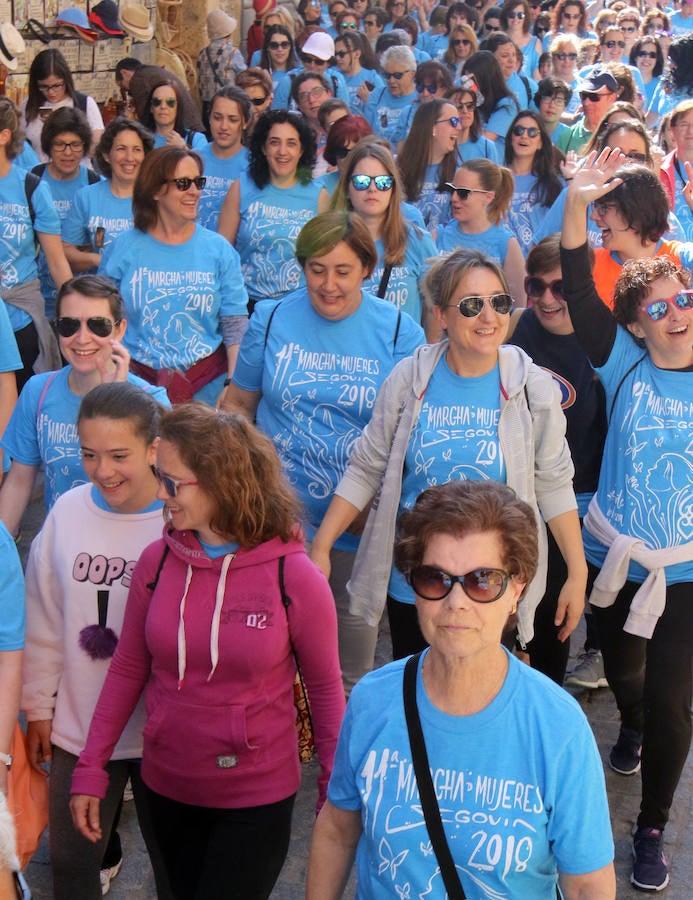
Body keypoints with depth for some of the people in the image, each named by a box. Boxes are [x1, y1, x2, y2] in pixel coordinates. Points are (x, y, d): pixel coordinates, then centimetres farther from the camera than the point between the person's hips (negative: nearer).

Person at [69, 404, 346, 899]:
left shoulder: (294, 577, -17)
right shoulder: (158, 562, -8)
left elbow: (326, 687, -6)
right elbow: (128, 668, 3)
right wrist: (91, 769, 1)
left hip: (257, 799, -4)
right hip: (167, 789, 4)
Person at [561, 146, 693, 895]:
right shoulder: (624, 365, -8)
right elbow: (578, 293, -19)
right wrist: (576, 207, -32)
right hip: (615, 557, 1)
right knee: (622, 668, 23)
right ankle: (630, 728, 60)